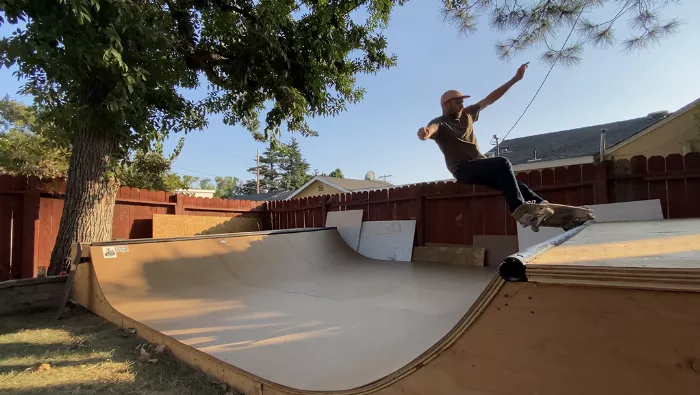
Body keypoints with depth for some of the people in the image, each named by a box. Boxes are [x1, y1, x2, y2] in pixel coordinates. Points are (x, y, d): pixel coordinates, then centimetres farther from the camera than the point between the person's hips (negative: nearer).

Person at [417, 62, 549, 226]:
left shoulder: (467, 115, 16)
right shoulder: (440, 123, -6)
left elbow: (490, 99, 19)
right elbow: (430, 130, -29)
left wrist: (515, 79, 18)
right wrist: (424, 133, -56)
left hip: (480, 165, 8)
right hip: (463, 169, -7)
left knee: (513, 182, -9)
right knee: (503, 163, -27)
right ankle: (519, 209, -26)